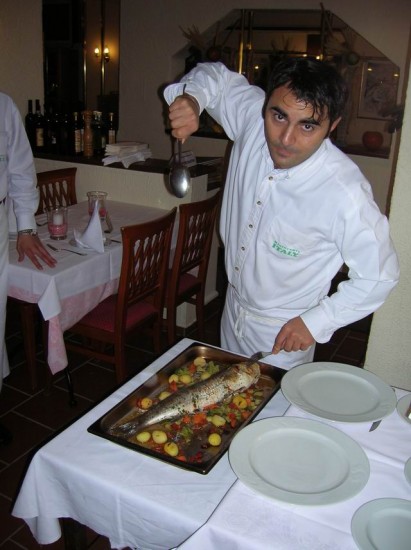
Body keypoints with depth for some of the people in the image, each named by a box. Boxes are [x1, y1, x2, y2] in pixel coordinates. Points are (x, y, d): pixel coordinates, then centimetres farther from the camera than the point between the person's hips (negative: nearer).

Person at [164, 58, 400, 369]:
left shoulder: (345, 194, -32)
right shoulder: (253, 116, -19)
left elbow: (380, 276, -18)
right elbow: (217, 76, 2)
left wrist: (316, 322, -17)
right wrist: (192, 98, -20)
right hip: (233, 312, 6)